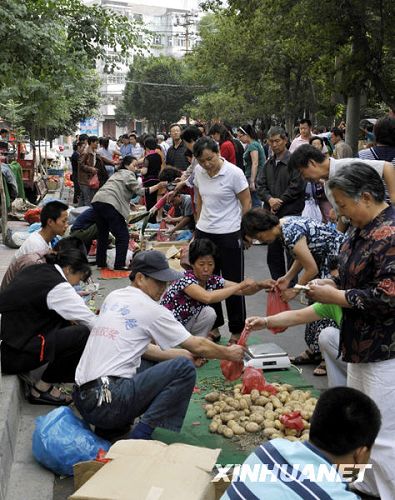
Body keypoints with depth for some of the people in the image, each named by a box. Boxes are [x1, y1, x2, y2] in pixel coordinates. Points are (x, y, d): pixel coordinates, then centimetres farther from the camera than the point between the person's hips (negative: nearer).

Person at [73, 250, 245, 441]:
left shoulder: (113, 297, 15)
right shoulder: (151, 310, -7)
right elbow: (198, 346, 1)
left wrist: (185, 353, 21)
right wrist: (229, 353, 18)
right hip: (108, 402, -8)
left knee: (152, 361, 26)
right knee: (184, 368, -7)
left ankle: (111, 426, 15)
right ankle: (140, 435, -8)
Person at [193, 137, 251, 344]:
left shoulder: (234, 173, -15)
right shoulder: (198, 172, 0)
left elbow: (246, 202, -7)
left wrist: (244, 231, -5)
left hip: (229, 234, -5)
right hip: (204, 232, 5)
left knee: (233, 282, 4)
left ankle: (237, 330, 17)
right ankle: (213, 325, 27)